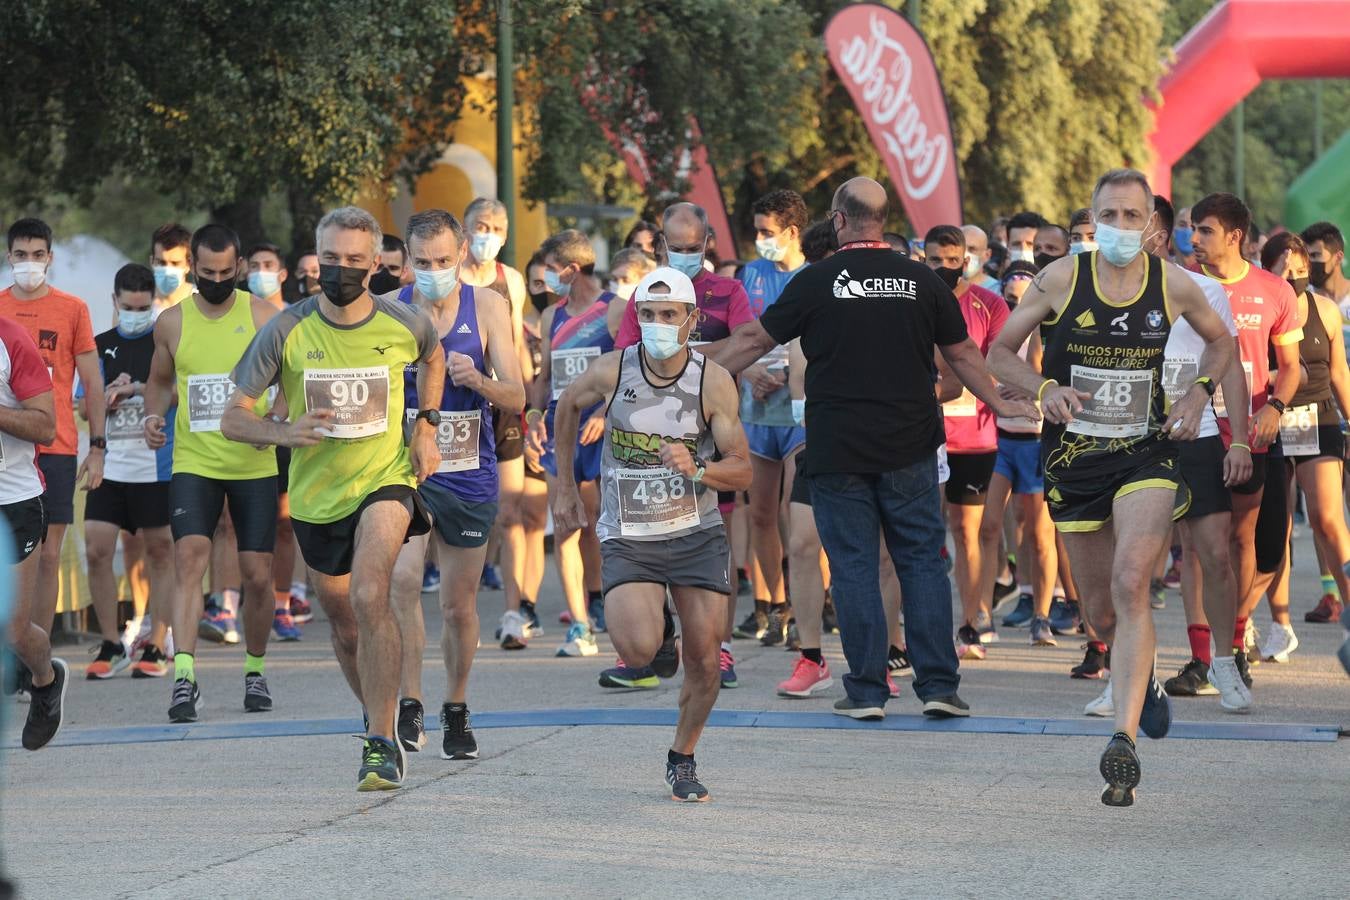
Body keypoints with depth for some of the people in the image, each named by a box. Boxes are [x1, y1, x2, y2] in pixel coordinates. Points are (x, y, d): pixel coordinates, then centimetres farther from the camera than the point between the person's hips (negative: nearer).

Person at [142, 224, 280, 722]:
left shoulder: (262, 316, -1)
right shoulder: (172, 322, 5)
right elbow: (160, 381, 21)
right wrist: (154, 416, 1)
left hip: (254, 465, 0)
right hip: (193, 463, 0)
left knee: (257, 574, 4)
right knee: (189, 559, -18)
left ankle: (254, 671, 25)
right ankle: (184, 677, -24)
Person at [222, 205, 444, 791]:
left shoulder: (405, 324, -8)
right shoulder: (287, 331, -11)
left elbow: (433, 358, 19)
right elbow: (233, 417, -8)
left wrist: (425, 426, 5)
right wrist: (285, 432, -27)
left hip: (385, 479, -3)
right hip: (316, 495, 3)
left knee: (369, 595, -27)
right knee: (344, 625, 15)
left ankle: (381, 743, -23)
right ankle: (383, 721, 41)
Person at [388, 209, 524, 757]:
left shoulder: (488, 307, -1)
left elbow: (516, 399, -4)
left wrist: (476, 379, -23)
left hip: (469, 476, 1)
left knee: (459, 604, 9)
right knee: (402, 578, -24)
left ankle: (456, 711, 29)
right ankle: (409, 706, -16)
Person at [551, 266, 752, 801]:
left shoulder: (714, 382, -11)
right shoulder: (612, 372, -10)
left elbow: (742, 471, -7)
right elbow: (568, 407, 12)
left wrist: (697, 470, -28)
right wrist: (564, 489, 16)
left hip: (698, 535, 1)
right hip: (628, 538, -1)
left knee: (704, 660, -1)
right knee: (640, 650, -23)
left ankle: (682, 760, 23)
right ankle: (621, 612, 14)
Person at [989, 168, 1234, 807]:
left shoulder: (1173, 286, -1)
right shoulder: (1060, 280, -4)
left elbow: (1220, 340, 19)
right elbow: (1000, 353, 4)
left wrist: (1199, 393, 1)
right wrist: (1043, 388, -15)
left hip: (1147, 456, -1)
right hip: (1073, 460, 1)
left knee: (1130, 584, -24)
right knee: (1101, 614, 9)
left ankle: (1124, 742, -27)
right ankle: (1143, 679, 46)